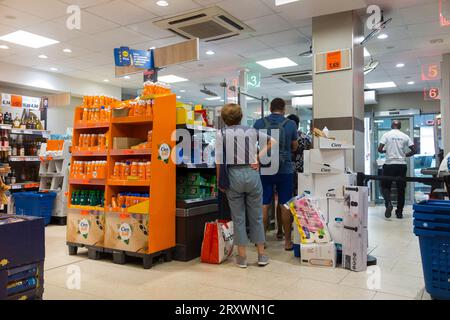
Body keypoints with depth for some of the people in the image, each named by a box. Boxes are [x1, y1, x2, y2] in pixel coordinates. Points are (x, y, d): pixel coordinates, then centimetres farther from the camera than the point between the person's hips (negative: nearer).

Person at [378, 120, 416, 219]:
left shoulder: (386, 135, -1)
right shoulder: (405, 136, 5)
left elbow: (380, 149, -8)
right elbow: (414, 151, 3)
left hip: (390, 164, -2)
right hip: (402, 165, 2)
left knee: (385, 186, 9)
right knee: (401, 189, 9)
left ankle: (388, 203, -17)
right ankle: (399, 212, 12)